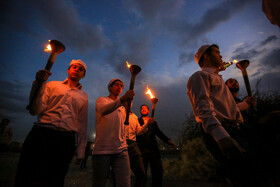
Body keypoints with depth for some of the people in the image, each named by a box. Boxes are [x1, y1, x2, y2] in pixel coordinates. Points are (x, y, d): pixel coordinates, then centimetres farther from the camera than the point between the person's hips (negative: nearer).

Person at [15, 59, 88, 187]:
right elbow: (35, 111, 2)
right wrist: (39, 84, -10)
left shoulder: (83, 96, 15)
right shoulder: (53, 85, 12)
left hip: (66, 140, 1)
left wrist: (80, 152, 9)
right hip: (41, 134, 0)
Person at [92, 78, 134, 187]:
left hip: (121, 150, 4)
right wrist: (122, 99, -38)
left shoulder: (123, 107, 22)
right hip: (102, 149, -4)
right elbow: (103, 110, -23)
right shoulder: (101, 100, 4)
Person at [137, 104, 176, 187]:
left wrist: (168, 140, -1)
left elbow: (159, 133, 10)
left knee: (158, 171, 3)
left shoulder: (153, 122, 18)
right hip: (142, 150, -3)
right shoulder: (137, 121, 8)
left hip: (153, 150, 3)